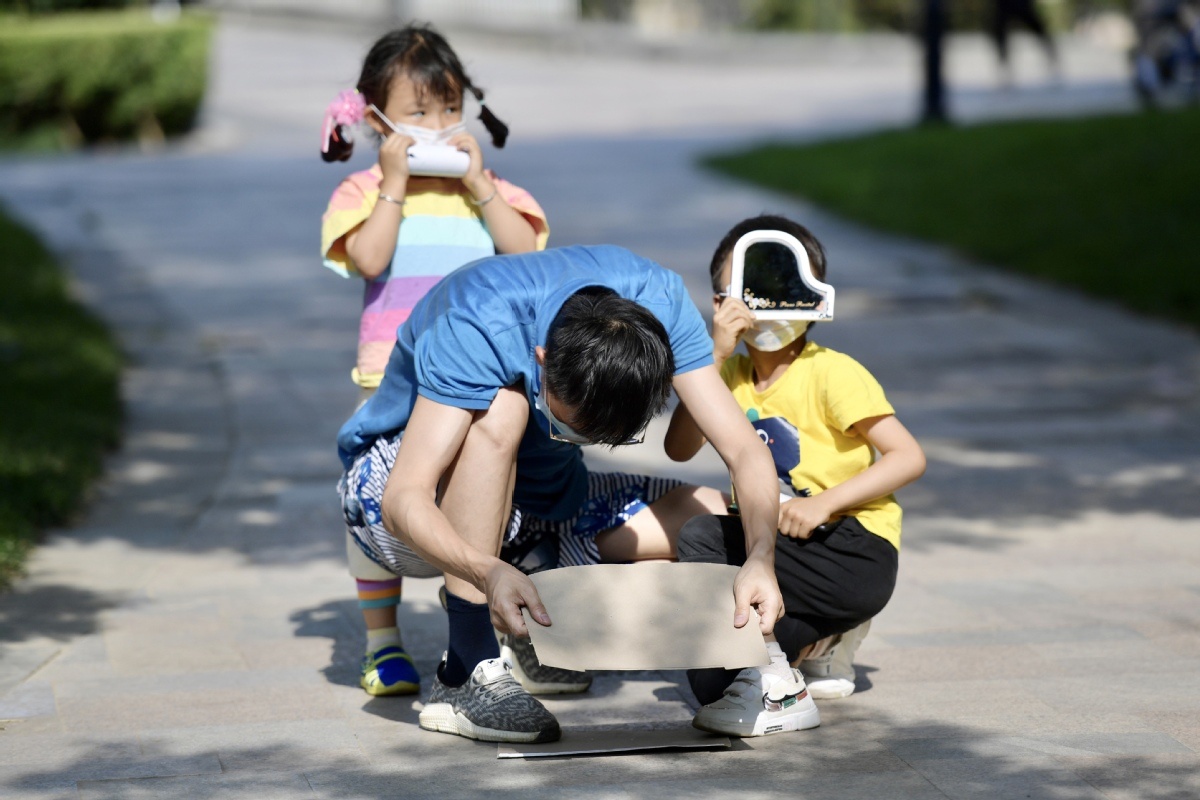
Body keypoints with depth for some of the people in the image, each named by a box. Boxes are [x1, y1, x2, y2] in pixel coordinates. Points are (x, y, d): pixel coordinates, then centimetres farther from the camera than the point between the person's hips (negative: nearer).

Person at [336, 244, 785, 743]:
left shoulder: (657, 302, -22)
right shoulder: (476, 329, -35)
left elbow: (745, 451, -24)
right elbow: (403, 500, -42)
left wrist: (760, 557, -42)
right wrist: (489, 573, -59)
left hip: (537, 497, 5)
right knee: (499, 409, -37)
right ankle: (469, 671, -31)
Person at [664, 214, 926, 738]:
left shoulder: (832, 372, -9)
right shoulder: (733, 373, 7)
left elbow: (909, 458, -15)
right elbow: (680, 449, -9)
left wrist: (824, 502, -22)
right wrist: (716, 355, -15)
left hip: (856, 552, -7)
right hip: (772, 546, 7)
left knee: (703, 541, -23)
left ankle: (774, 689, -10)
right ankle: (812, 641, 5)